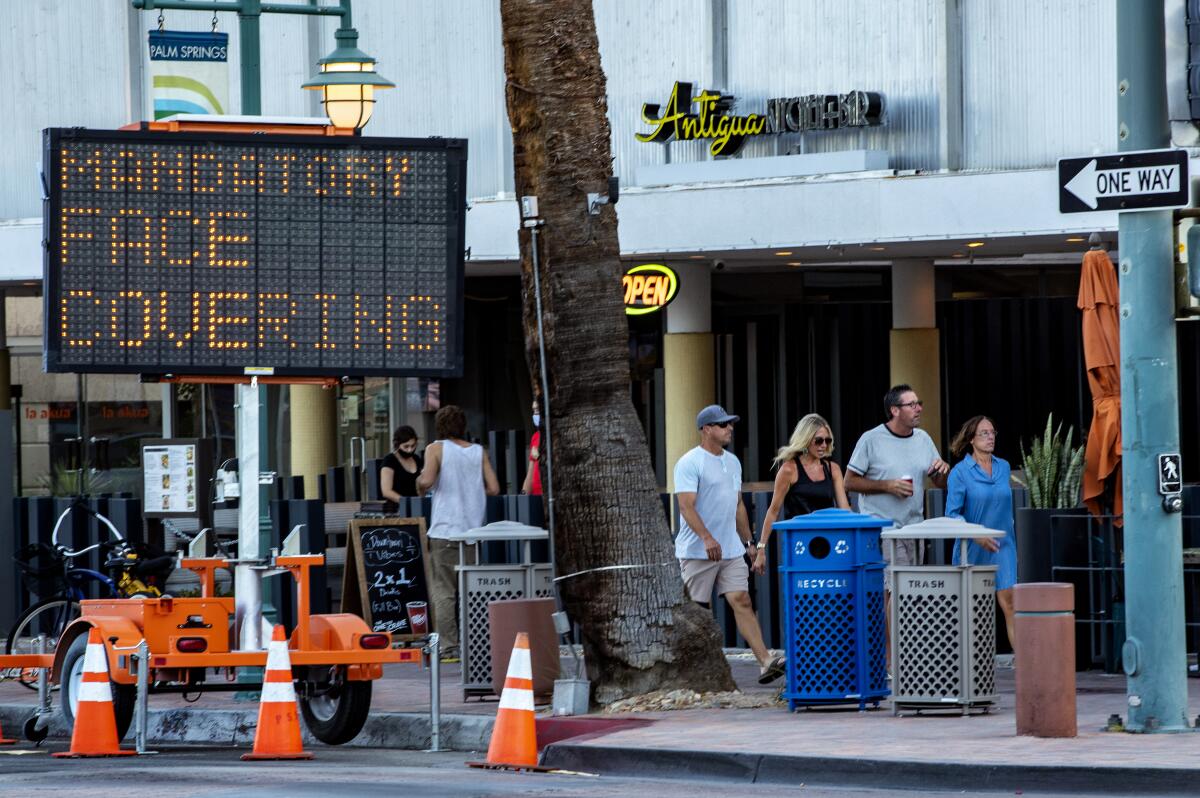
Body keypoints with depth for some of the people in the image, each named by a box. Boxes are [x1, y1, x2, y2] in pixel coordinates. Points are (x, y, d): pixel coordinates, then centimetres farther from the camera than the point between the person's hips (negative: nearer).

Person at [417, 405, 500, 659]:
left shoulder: (437, 448, -1)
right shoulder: (478, 452, 9)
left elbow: (426, 480, -16)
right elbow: (494, 488, 5)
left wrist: (420, 484, 6)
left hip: (445, 531, -4)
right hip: (472, 530, 4)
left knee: (443, 591, -1)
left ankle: (449, 647, -7)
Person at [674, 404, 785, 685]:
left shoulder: (732, 462, 16)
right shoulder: (690, 463, -10)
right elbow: (686, 506, -19)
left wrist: (748, 541, 20)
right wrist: (707, 538, -31)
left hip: (731, 550, 6)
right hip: (697, 552, -6)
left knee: (742, 601, -5)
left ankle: (765, 662, -16)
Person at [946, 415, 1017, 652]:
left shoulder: (1004, 468, 9)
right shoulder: (960, 472, -5)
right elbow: (952, 513, -8)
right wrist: (976, 536, -18)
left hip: (1002, 546, 2)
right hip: (973, 549, -2)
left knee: (1008, 600, -11)